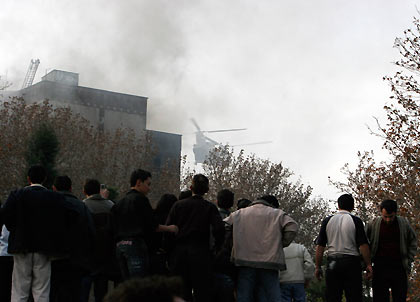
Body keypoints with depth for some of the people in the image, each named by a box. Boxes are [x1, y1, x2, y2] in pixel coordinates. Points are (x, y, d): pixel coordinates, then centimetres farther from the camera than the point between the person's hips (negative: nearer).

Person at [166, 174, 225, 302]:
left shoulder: (178, 205, 3)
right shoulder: (210, 207, -2)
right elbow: (219, 228, -15)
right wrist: (216, 246, 0)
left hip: (179, 252, 2)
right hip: (201, 254, -2)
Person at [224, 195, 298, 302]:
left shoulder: (238, 214, 18)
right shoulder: (278, 214, 11)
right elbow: (292, 228, -3)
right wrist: (281, 244, 8)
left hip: (245, 261, 2)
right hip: (269, 260, -1)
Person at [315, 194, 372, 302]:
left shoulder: (327, 221, 6)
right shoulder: (355, 220, 0)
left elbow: (320, 246, 4)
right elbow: (363, 245, -7)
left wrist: (317, 267, 9)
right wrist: (368, 265, -1)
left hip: (332, 263, 2)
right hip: (352, 262, -2)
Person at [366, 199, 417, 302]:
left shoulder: (404, 223, 3)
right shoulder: (373, 225, 1)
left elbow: (413, 242, 14)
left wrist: (409, 261, 5)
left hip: (399, 267, 1)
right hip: (380, 267, -1)